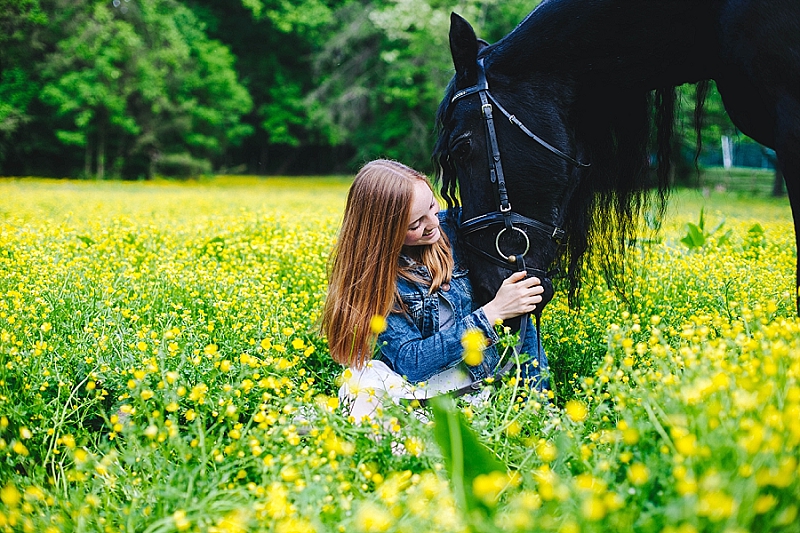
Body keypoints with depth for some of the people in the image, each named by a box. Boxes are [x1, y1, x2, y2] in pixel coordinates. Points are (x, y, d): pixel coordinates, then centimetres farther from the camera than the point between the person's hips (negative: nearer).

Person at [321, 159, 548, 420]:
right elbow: (410, 362, -18)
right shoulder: (370, 274, -13)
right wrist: (492, 314, -24)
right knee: (367, 378, -30)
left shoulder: (452, 226, -7)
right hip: (416, 394, -2)